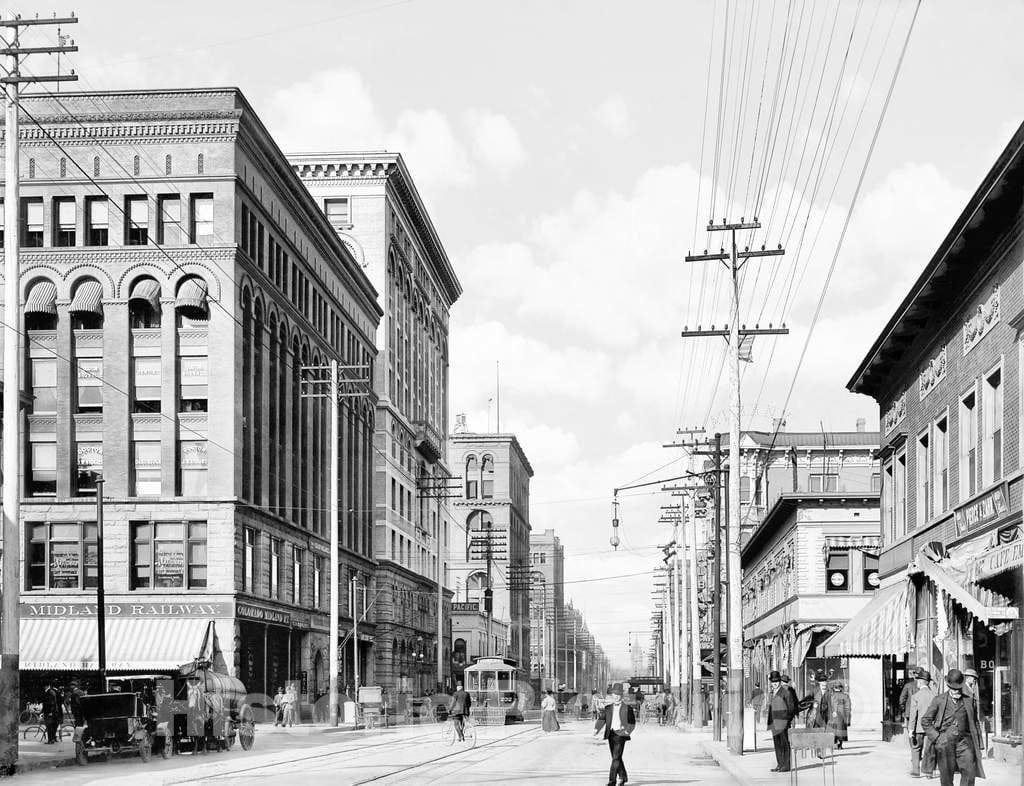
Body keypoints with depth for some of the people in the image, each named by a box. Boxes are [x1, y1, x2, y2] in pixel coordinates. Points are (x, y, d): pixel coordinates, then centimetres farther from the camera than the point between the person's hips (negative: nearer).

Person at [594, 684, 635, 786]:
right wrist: (596, 729, -10)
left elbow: (632, 723, 2)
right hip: (611, 734, 5)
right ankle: (623, 777, 31)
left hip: (620, 735, -5)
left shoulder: (627, 708, 3)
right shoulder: (608, 708, 15)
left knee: (616, 758, -12)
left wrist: (627, 731, -14)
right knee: (616, 758, 13)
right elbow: (602, 719, 6)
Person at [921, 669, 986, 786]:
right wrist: (936, 737, -4)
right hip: (945, 742, -1)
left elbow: (974, 723, 16)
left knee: (969, 773, -9)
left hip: (964, 741, 1)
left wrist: (978, 744, 12)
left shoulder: (969, 701, 11)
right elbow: (925, 721, 7)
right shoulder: (939, 700, 5)